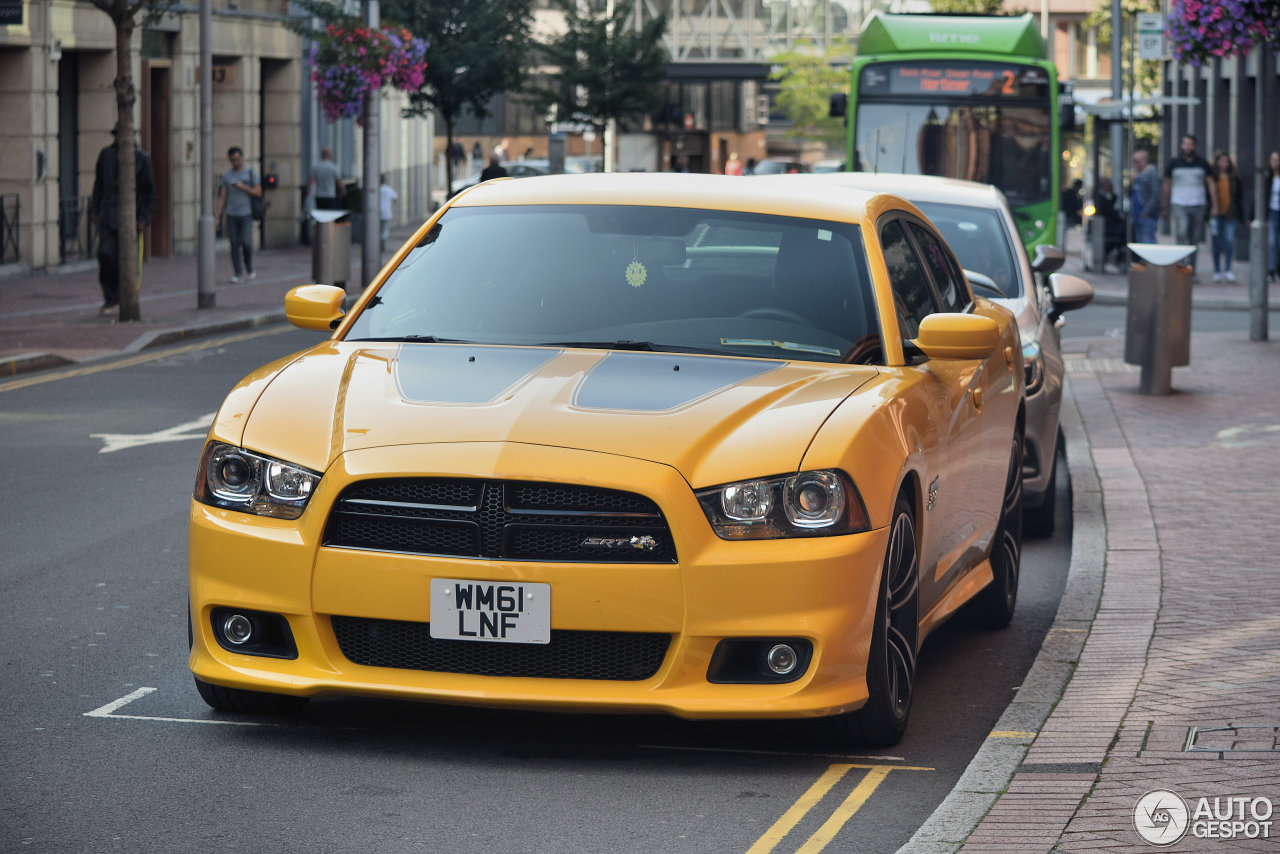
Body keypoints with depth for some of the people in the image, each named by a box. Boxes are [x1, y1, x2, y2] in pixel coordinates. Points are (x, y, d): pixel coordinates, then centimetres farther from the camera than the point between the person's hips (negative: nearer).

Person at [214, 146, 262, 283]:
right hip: (231, 214, 2)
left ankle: (249, 268, 13)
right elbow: (222, 197, 7)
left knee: (246, 242, -11)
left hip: (246, 214, -2)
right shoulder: (225, 176, 9)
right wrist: (217, 217, 0)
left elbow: (258, 193, 1)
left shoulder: (251, 173, 5)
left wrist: (243, 187, -12)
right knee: (234, 244, -2)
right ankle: (238, 273, 4)